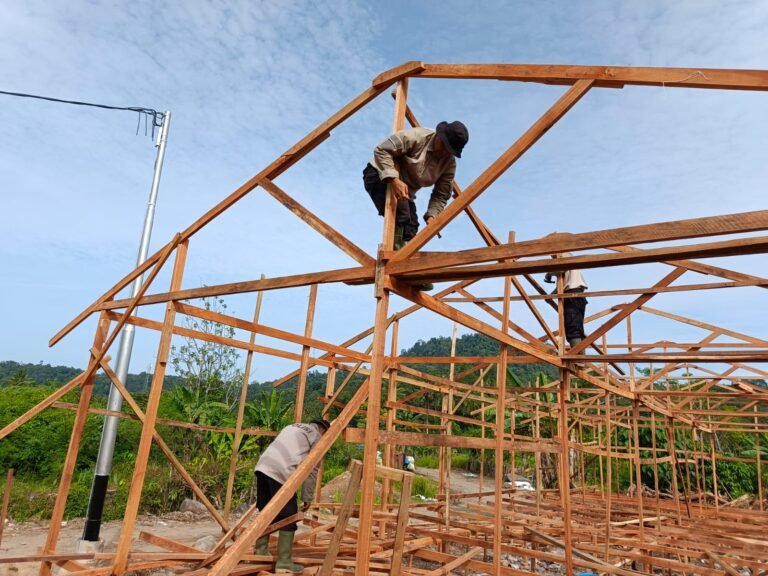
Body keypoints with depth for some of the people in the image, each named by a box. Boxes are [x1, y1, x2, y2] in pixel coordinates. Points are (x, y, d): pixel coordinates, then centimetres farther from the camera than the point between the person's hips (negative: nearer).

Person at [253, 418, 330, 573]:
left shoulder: (293, 427, 28)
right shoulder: (317, 438, 9)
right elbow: (312, 471, 7)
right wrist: (307, 498, 14)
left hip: (263, 467, 7)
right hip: (280, 473, -7)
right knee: (288, 517, 3)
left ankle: (261, 550, 31)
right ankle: (284, 562, 6)